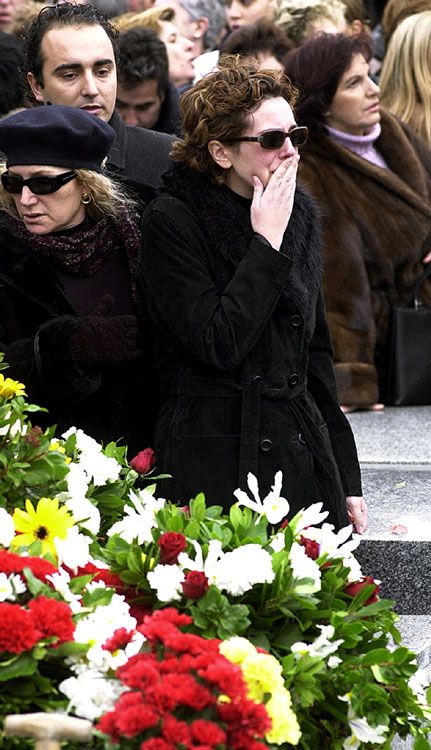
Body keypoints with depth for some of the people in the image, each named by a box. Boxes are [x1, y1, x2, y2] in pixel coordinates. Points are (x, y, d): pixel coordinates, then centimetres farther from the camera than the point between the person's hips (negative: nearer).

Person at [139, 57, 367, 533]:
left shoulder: (300, 212, 11)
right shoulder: (171, 221, -8)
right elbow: (218, 346, -19)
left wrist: (345, 477, 15)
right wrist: (268, 240, -14)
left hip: (304, 455, 6)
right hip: (217, 466, -6)